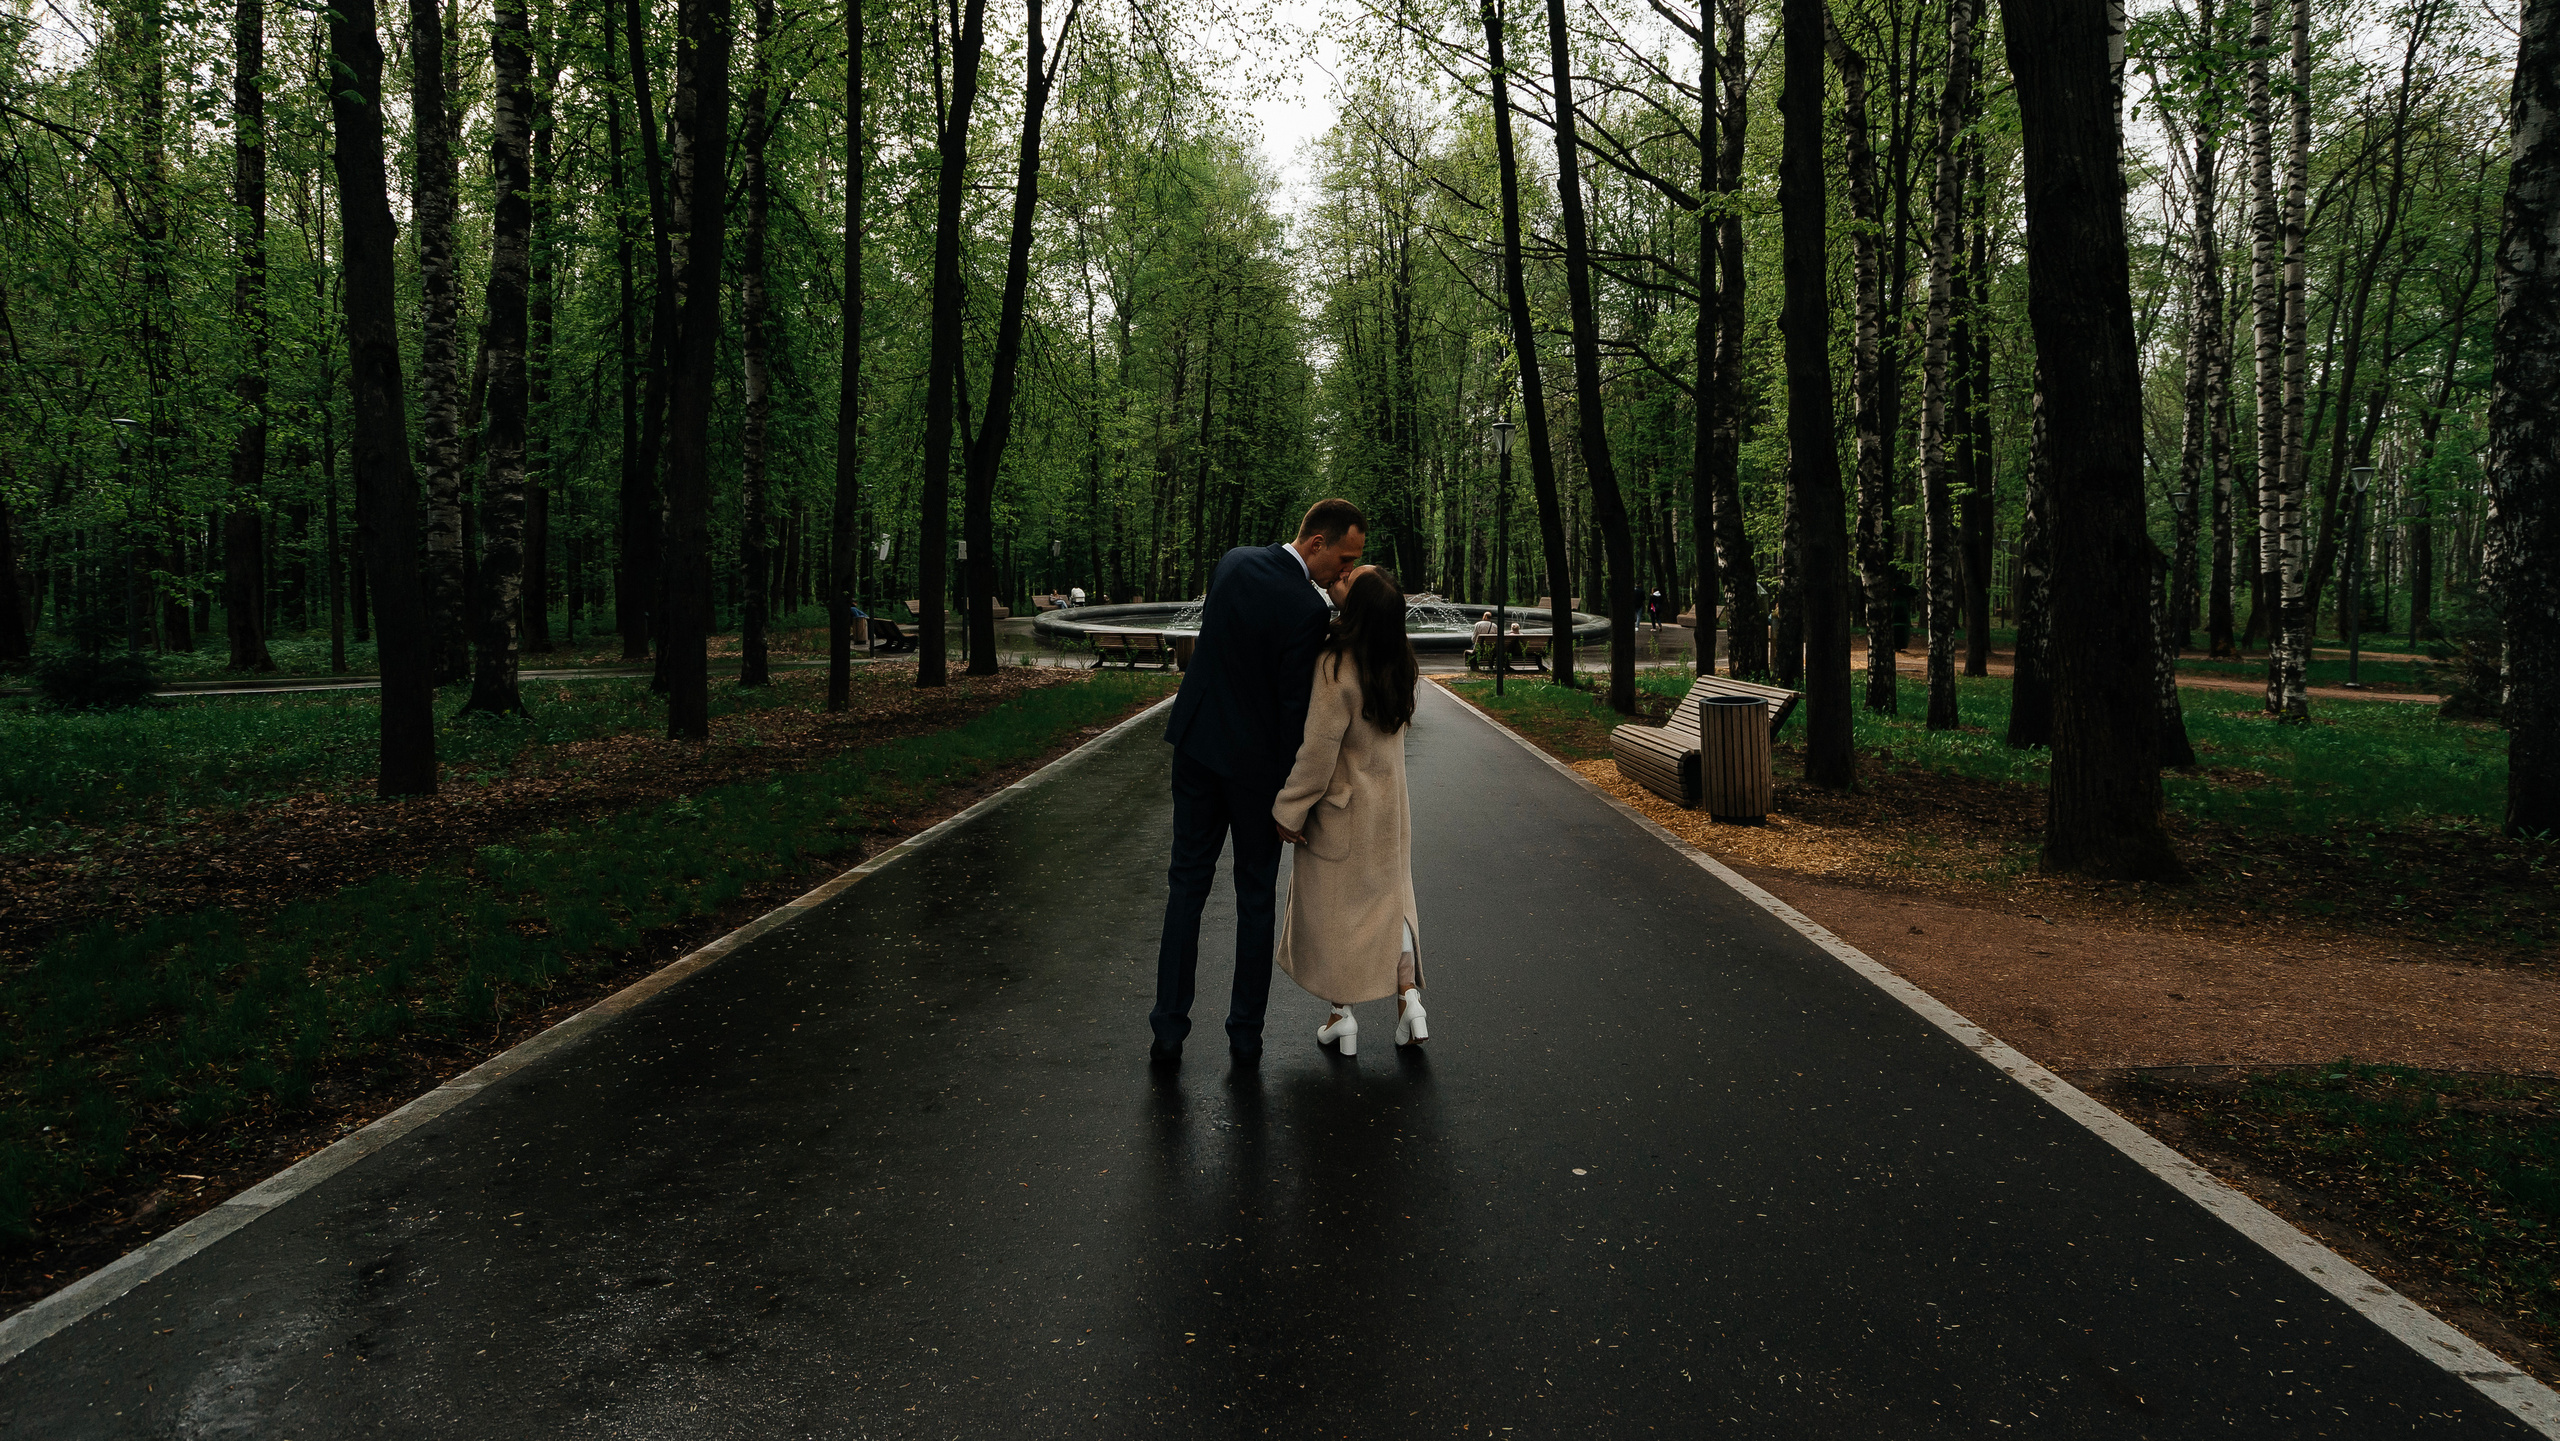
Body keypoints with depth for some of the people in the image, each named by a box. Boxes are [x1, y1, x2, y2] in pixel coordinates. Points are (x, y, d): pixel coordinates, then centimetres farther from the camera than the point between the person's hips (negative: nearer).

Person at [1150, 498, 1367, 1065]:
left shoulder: (1233, 562, -1)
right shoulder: (1307, 609, -22)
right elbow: (1295, 708, -19)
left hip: (1198, 742, 5)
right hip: (1256, 759, -5)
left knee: (1188, 883, 11)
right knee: (1256, 895, 10)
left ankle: (1169, 1030, 11)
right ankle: (1246, 1034, 18)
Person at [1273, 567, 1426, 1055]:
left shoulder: (1338, 670, -28)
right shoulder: (1400, 663, -7)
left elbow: (1317, 753, -24)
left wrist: (1288, 810, -13)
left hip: (1341, 807, -6)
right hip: (1389, 803, 6)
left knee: (1331, 904, 10)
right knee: (1387, 897, 19)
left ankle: (1341, 1014, 18)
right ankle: (1408, 996, 12)